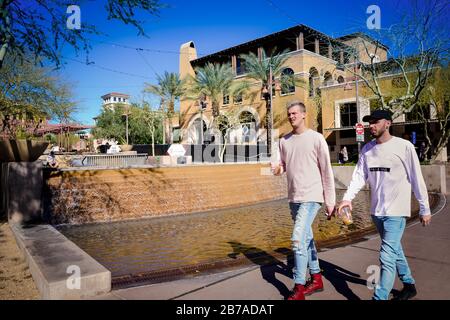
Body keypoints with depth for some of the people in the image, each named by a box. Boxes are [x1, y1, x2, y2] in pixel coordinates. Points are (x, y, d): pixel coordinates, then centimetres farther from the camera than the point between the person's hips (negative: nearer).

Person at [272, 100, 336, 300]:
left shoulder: (316, 138, -6)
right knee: (306, 238, 16)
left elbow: (326, 170, -5)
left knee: (298, 239, -13)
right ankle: (316, 279, 31)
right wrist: (278, 168, -7)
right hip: (293, 198, 6)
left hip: (311, 197, -6)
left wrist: (330, 200, -6)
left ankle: (299, 289, -1)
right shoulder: (284, 141, 9)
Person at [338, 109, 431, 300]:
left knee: (387, 257, -10)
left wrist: (425, 209, -1)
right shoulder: (367, 149, 5)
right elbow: (359, 175, -1)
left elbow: (417, 179, -5)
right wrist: (348, 197, -17)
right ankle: (409, 285, 41)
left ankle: (380, 297, -1)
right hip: (377, 211, 6)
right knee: (395, 251, 21)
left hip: (396, 212, -6)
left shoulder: (404, 147, -9)